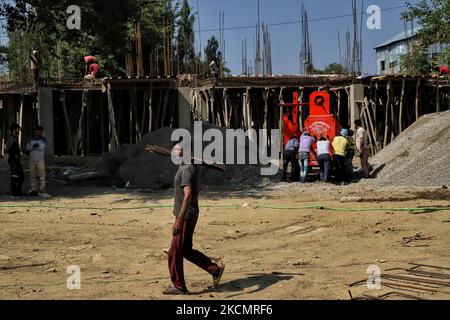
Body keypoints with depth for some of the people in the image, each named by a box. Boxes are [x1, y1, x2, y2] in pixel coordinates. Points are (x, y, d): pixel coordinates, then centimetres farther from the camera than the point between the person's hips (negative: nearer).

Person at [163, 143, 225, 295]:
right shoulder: (191, 167, 11)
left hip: (185, 216, -10)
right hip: (190, 215, 10)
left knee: (175, 252, 1)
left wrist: (179, 221, -31)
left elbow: (187, 196, -29)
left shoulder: (186, 170, -20)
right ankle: (215, 269, 18)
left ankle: (178, 286, 12)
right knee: (186, 250, 16)